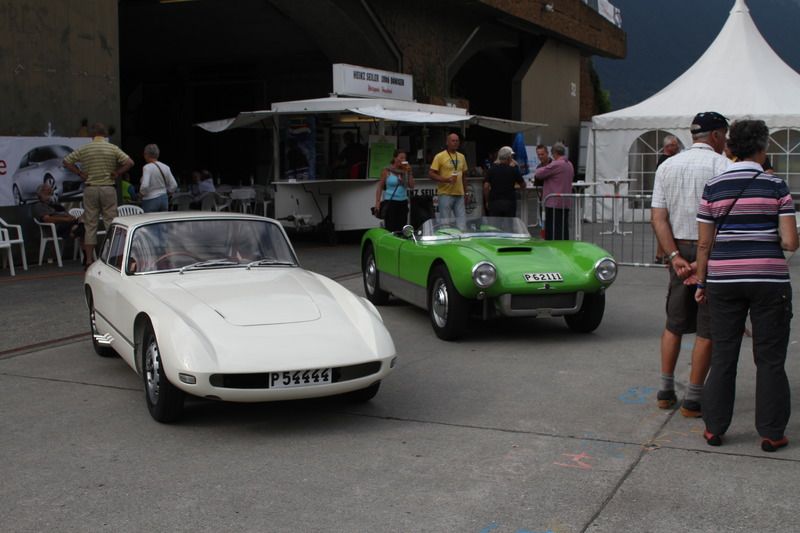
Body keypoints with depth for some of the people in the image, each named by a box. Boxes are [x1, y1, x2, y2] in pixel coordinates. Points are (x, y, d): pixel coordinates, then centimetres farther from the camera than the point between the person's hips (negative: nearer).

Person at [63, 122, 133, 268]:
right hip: (108, 189, -1)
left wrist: (80, 173, 6)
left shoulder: (84, 149, 2)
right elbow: (129, 162, -10)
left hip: (90, 189, 1)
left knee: (90, 225, 5)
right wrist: (117, 173, -1)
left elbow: (66, 161, 6)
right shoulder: (113, 149, -2)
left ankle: (88, 260, 5)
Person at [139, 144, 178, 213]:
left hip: (150, 200, -6)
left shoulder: (147, 168, -13)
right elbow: (174, 186, 5)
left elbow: (144, 186, -24)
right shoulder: (165, 167, 5)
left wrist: (142, 193, -5)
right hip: (164, 199, 6)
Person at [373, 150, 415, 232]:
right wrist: (377, 202, -8)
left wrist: (409, 172, -3)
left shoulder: (405, 171, 7)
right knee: (390, 228, -8)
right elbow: (380, 187, 0)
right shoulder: (387, 171, -2)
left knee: (401, 228, 2)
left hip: (403, 202, 4)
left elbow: (411, 186, 4)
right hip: (390, 202, -4)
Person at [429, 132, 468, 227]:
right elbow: (431, 174, -7)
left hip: (459, 194, 5)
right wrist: (446, 179, -19)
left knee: (462, 222, 4)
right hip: (445, 194, -5)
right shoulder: (440, 156, -4)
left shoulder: (461, 157, 14)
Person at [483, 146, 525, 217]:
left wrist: (487, 201, 7)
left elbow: (486, 186, -4)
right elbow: (523, 186, 8)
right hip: (509, 202, -1)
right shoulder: (513, 170, -2)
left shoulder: (492, 169, 1)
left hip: (494, 201, 1)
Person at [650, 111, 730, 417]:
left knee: (674, 324, 16)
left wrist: (675, 256, -5)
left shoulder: (667, 166, 9)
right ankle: (693, 400, 5)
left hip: (679, 251, 5)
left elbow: (657, 217, 1)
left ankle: (666, 392, 20)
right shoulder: (721, 165, -8)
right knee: (707, 329, 2)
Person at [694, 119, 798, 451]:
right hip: (769, 280, -2)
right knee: (770, 359, 8)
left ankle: (714, 428, 16)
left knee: (723, 357, 11)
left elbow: (704, 243, 2)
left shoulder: (713, 187, 2)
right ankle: (771, 433, 14)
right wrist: (770, 237, 14)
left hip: (723, 280, 2)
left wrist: (701, 282, 11)